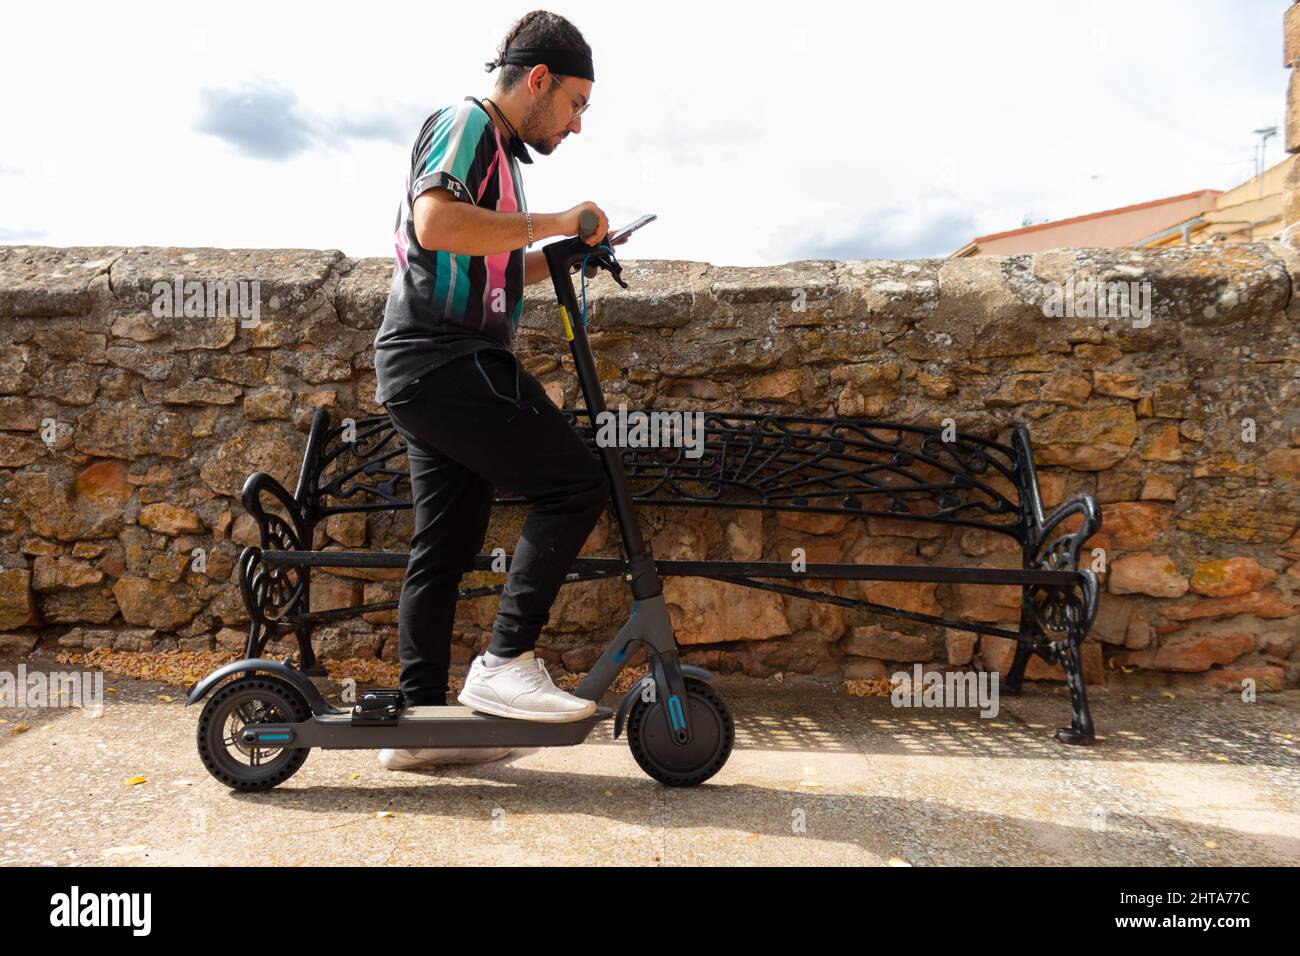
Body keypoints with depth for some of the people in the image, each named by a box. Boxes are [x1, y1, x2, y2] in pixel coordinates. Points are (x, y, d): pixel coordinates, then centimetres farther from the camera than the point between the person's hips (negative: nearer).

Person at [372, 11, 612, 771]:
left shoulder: (497, 152, 25)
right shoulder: (465, 123, -5)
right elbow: (435, 223, -24)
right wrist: (551, 223, -16)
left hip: (431, 370, 10)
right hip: (445, 360, -10)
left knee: (445, 549, 8)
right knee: (577, 481, -14)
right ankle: (506, 664, -10)